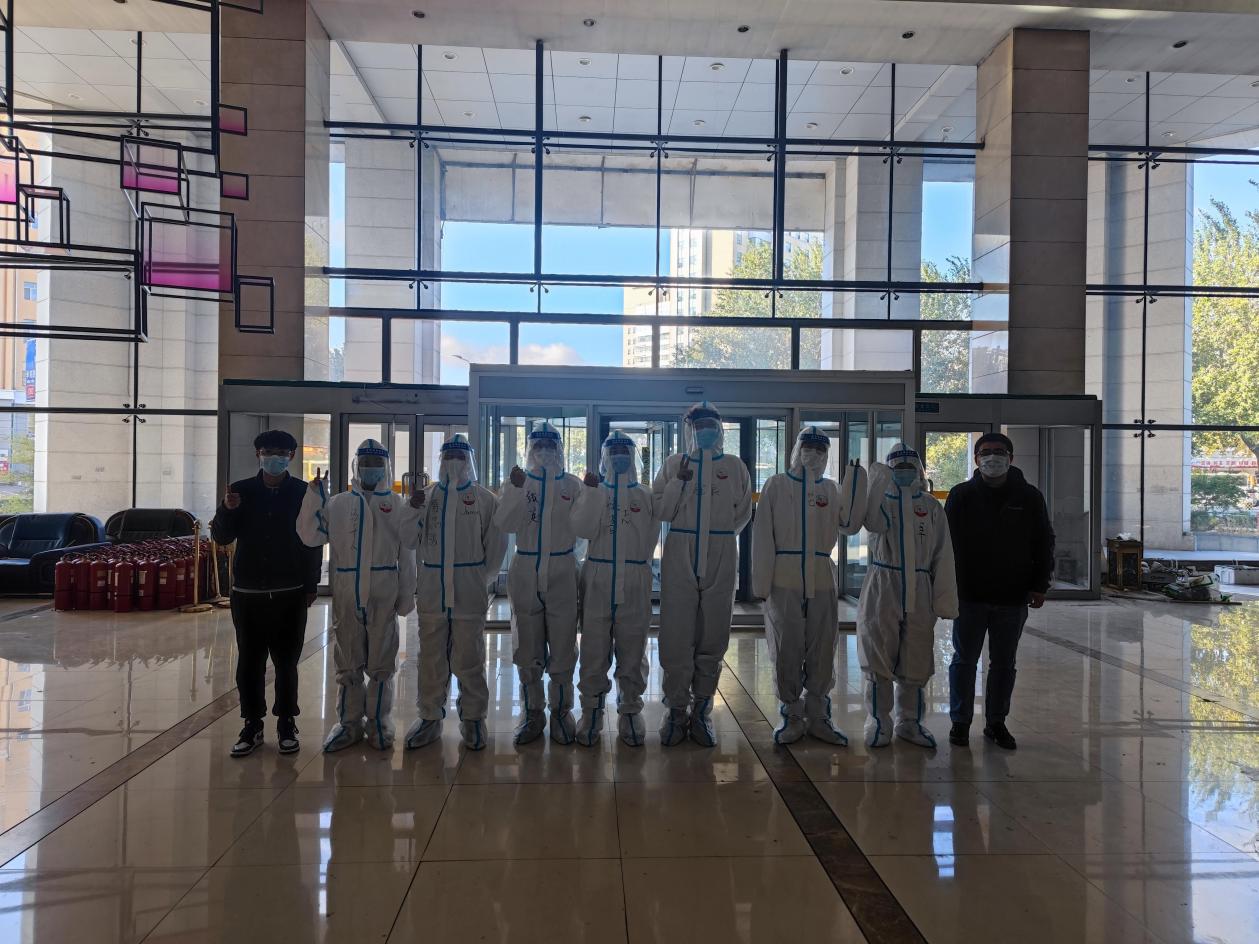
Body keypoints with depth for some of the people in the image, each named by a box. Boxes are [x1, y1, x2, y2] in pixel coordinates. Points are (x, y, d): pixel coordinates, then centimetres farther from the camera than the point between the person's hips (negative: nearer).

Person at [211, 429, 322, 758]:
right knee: (249, 663, 6)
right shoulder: (241, 490, 3)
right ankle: (252, 725, 17)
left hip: (290, 594, -1)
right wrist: (227, 510, -16)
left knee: (286, 662, 5)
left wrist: (311, 585, 1)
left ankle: (286, 724, 17)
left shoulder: (303, 493, -1)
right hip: (247, 593, 2)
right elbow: (221, 537, 4)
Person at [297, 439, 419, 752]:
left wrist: (406, 593, -1)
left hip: (383, 595, -1)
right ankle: (349, 722, 21)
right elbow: (311, 536, 2)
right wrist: (314, 497, -5)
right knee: (348, 662, 9)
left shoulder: (396, 504, 4)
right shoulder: (338, 504, 8)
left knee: (380, 663, 7)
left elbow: (407, 552, 3)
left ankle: (378, 722, 19)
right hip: (347, 594, 1)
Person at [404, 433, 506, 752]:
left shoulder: (484, 498, 2)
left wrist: (482, 581, 1)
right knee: (431, 657, 10)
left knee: (469, 659, 4)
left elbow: (496, 545, 2)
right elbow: (411, 538, 6)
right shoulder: (427, 495, 9)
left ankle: (472, 718, 17)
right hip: (432, 590, 3)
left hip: (469, 591, -2)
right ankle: (430, 716, 21)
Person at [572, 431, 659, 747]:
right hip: (598, 582, 0)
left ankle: (630, 713, 19)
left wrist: (636, 567, 6)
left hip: (634, 585, 1)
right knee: (594, 652, 2)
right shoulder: (593, 492, 6)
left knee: (632, 652, 7)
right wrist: (591, 491, -14)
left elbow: (650, 541, 11)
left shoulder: (646, 496, 8)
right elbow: (583, 529, -11)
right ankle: (590, 713, 14)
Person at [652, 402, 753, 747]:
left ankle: (701, 709, 16)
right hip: (679, 558, -1)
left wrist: (718, 534, 7)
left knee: (713, 636, 5)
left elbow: (743, 512, 14)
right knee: (677, 635, -2)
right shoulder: (674, 464, 5)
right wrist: (679, 482, -12)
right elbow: (661, 510, -1)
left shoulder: (734, 466, 7)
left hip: (720, 560, 1)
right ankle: (676, 708, 10)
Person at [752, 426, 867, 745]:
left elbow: (850, 524, -7)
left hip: (822, 582, 2)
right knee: (787, 650, 3)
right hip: (784, 581, -2)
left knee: (821, 651, 8)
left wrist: (855, 479, -12)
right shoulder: (777, 485, 4)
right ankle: (792, 716, 16)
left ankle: (817, 716, 21)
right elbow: (763, 534, -1)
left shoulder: (832, 489, 11)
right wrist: (762, 581, -7)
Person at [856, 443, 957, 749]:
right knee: (878, 659, 2)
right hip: (882, 589, -2)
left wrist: (944, 599, -1)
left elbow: (943, 556, 4)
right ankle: (879, 721, 15)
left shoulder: (931, 506, 7)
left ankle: (909, 721, 24)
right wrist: (879, 482, -23)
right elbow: (874, 523, -21)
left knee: (915, 663, 9)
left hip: (919, 592, 2)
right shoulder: (881, 499, 4)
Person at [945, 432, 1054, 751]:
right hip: (970, 595, -1)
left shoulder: (1030, 497, 3)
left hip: (1013, 597, 2)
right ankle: (960, 721, 17)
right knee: (964, 660, 6)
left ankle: (996, 722, 24)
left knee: (1004, 663, 11)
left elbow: (1044, 543, 8)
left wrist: (1040, 585, 2)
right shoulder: (961, 495, -1)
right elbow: (947, 542, -1)